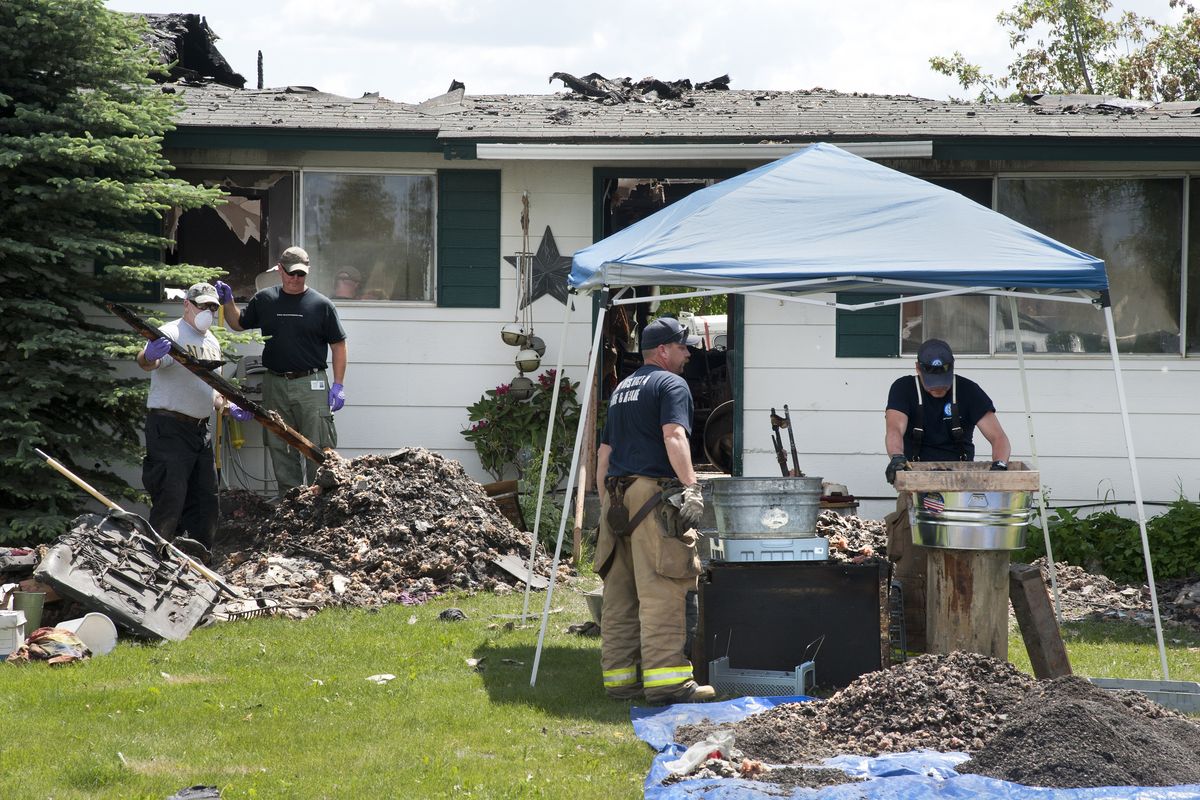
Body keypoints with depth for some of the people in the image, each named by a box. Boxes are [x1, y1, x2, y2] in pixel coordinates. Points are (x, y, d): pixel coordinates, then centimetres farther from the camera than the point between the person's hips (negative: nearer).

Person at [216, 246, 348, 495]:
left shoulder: (321, 304, 0)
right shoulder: (264, 300, 8)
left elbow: (338, 346, 2)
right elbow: (238, 324, 22)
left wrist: (338, 385, -4)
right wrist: (228, 302, 4)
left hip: (311, 384, -3)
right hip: (275, 384, 4)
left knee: (319, 447, -7)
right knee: (280, 449, 7)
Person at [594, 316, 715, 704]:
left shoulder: (622, 389, 23)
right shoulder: (671, 385, -2)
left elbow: (604, 452, 25)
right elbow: (674, 436, -18)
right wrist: (691, 486, -25)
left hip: (616, 493, 8)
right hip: (654, 490, -8)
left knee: (619, 592, 9)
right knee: (660, 590, -10)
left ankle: (619, 676, 11)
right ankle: (664, 677, -15)